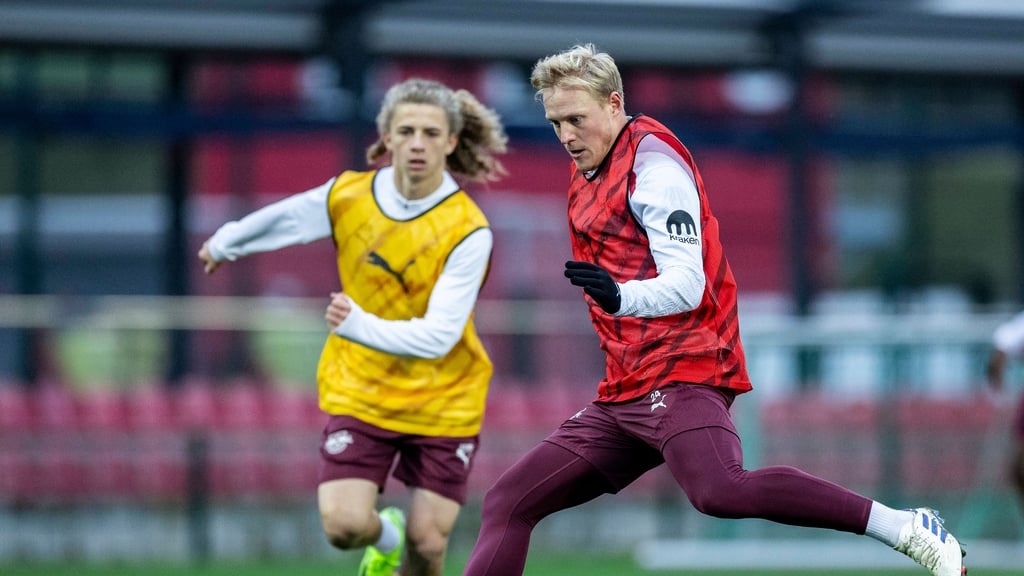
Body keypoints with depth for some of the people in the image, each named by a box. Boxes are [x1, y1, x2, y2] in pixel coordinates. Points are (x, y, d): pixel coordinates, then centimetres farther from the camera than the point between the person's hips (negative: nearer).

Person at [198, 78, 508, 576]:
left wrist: (360, 325, -40)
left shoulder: (468, 231, -20)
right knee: (344, 526, -12)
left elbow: (439, 335, -26)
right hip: (360, 390, 2)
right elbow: (284, 218, 13)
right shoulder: (349, 197, -9)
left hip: (443, 401, -2)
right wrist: (225, 244, 31)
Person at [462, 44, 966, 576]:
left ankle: (903, 527, -32)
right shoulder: (587, 172, 20)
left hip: (682, 377, -10)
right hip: (622, 393, 10)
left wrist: (621, 297, -35)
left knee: (720, 491, -34)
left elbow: (687, 285, -18)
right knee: (507, 503, 3)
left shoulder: (652, 162, -8)